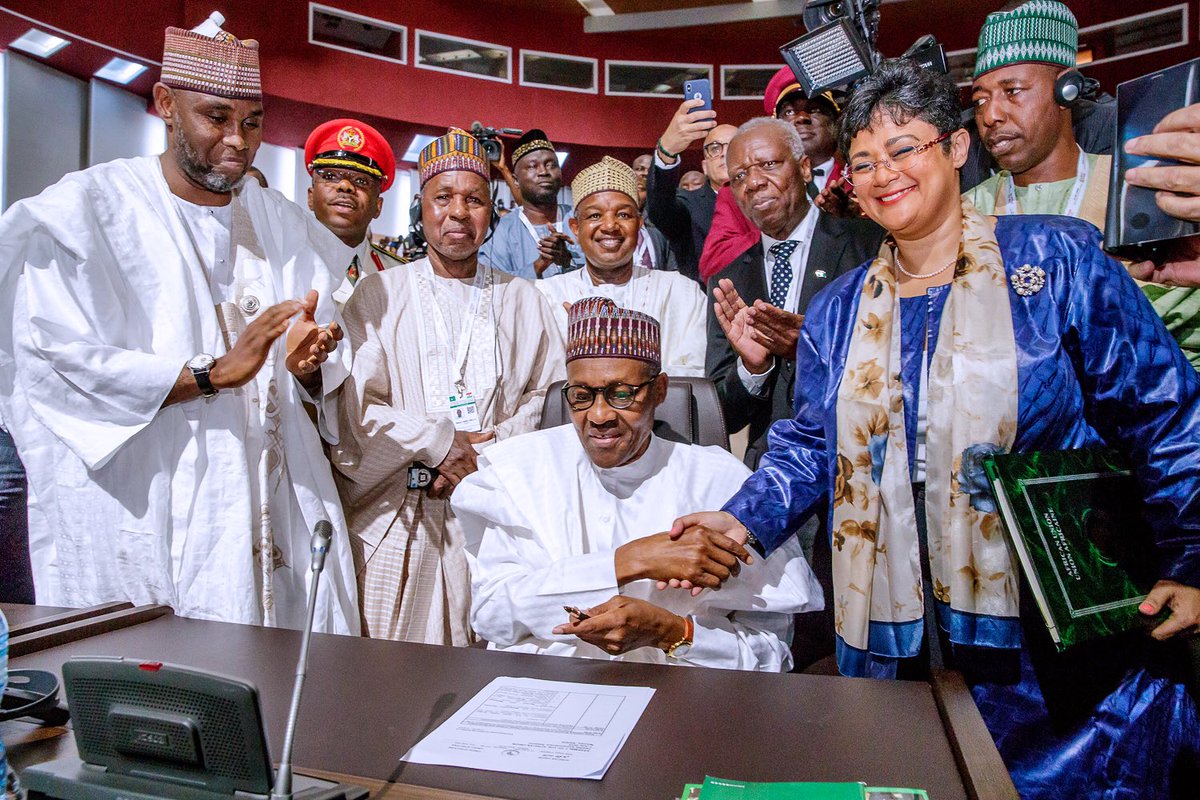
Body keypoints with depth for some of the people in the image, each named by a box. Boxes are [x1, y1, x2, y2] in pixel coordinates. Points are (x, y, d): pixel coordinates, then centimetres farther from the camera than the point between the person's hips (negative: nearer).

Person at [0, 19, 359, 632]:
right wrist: (215, 372, -18)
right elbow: (60, 361, -12)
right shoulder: (85, 209, 0)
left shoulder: (283, 223, 13)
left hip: (281, 508, 4)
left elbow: (330, 383, 12)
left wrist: (307, 367, -11)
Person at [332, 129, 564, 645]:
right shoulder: (379, 293, 7)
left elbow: (550, 394, 7)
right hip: (396, 515, -1)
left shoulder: (523, 300, 14)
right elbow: (357, 406, -2)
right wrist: (442, 442, -9)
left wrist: (492, 448, -8)